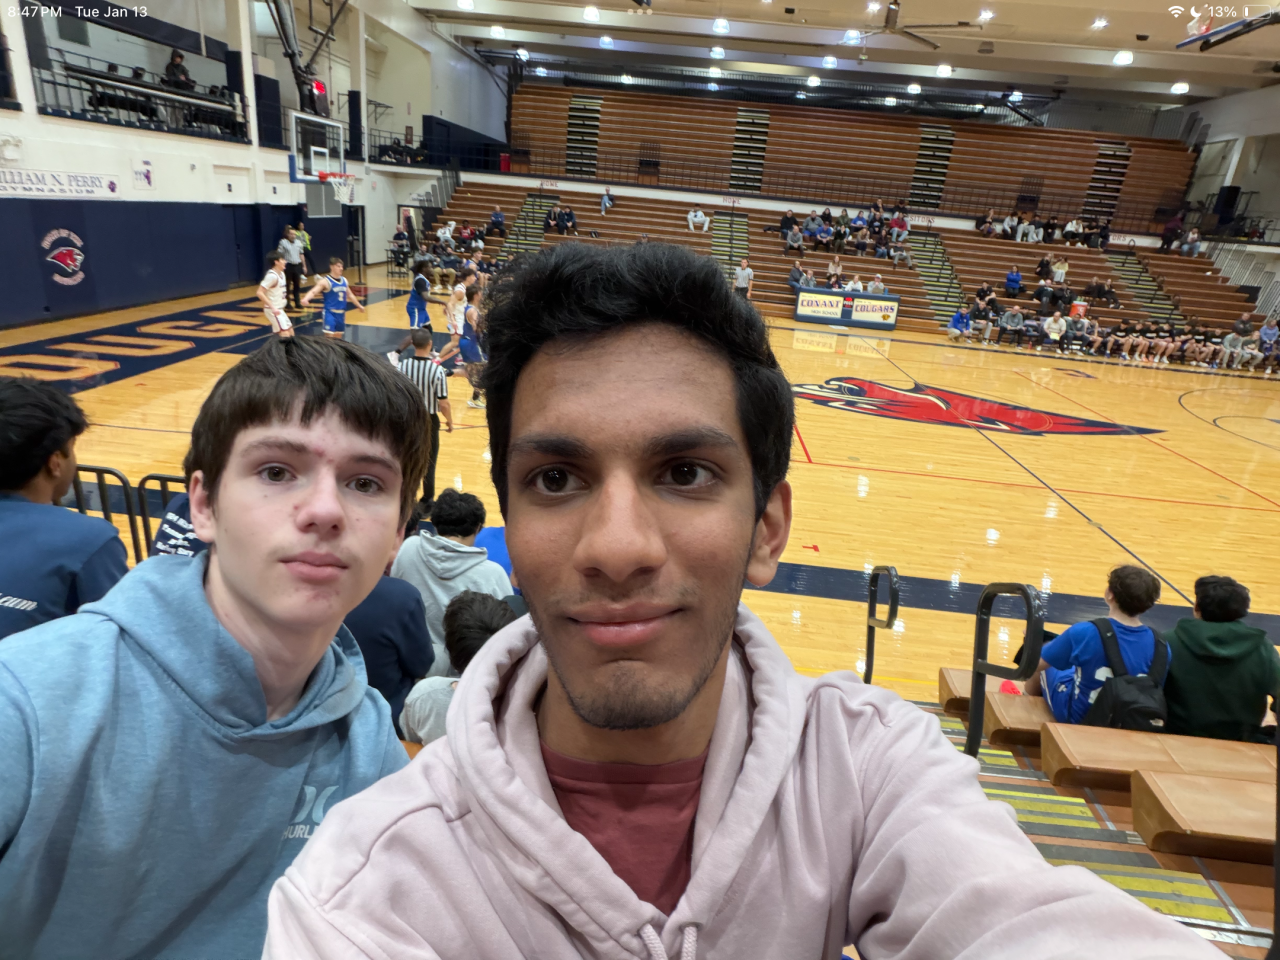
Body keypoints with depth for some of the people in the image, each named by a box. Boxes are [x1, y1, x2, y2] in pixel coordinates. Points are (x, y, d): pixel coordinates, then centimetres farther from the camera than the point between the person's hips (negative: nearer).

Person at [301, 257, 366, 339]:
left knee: (338, 337, 16)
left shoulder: (344, 280, 8)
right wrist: (306, 299, -46)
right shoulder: (325, 281, -13)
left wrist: (359, 305, 36)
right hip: (330, 313, -7)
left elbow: (350, 295, 25)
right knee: (329, 337, -14)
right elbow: (313, 291, -26)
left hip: (341, 313, 7)